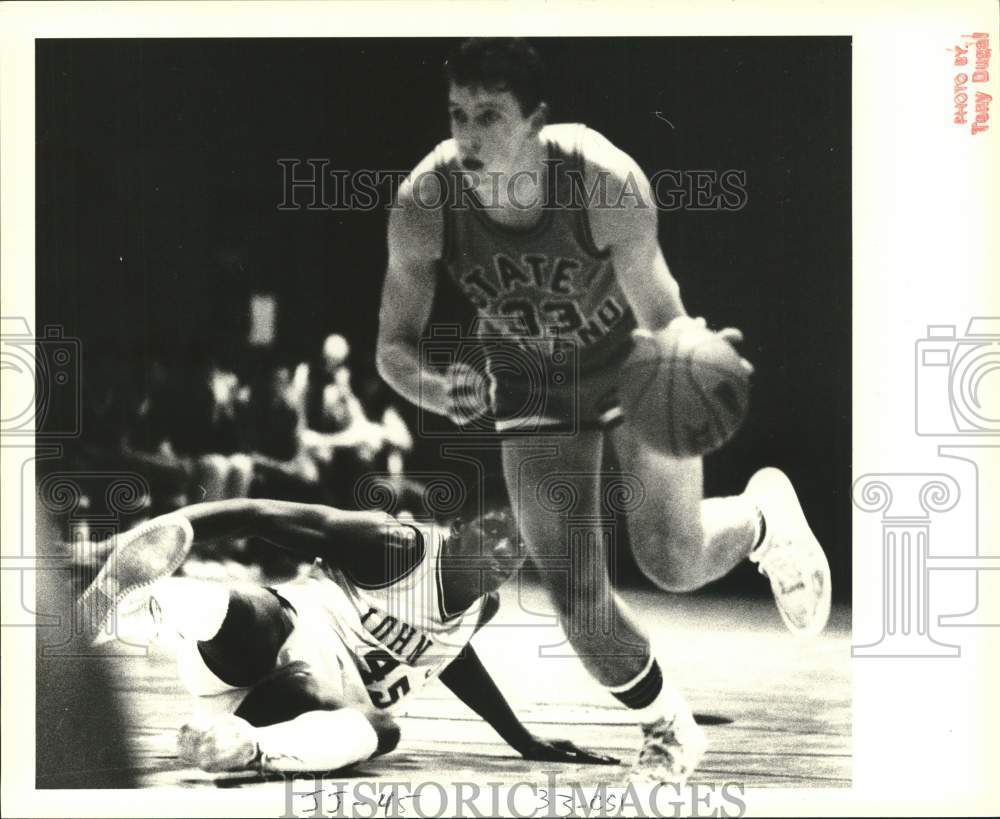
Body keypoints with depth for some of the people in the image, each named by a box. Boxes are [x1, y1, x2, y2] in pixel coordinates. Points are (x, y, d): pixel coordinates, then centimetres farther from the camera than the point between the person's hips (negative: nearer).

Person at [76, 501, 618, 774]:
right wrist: (179, 528, -34)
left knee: (379, 735, -34)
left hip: (322, 706, 5)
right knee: (258, 618, -42)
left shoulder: (482, 609, 12)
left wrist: (525, 742, 36)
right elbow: (266, 514, -19)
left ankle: (251, 748, -54)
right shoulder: (398, 549, -12)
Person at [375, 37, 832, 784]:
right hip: (531, 388, 2)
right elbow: (394, 347, -18)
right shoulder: (422, 204, -26)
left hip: (631, 365, -2)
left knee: (674, 561, -10)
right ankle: (668, 728, 25)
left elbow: (661, 319, -23)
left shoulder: (606, 182, -32)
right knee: (575, 596, -3)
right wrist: (438, 389, -41)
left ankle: (765, 519, 28)